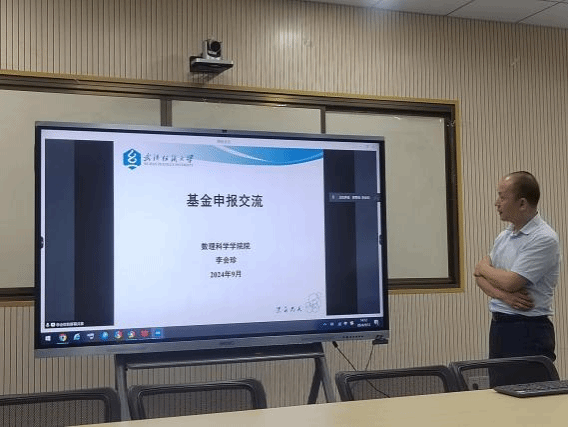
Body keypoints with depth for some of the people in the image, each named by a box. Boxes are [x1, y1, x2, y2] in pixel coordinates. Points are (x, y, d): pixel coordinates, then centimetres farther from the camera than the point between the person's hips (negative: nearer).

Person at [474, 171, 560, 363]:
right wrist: (504, 295, -11)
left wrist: (484, 267, 0)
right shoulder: (504, 236, 13)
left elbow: (511, 282, -19)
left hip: (530, 331, -8)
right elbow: (480, 276, 10)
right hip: (498, 326, 8)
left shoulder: (544, 239, -14)